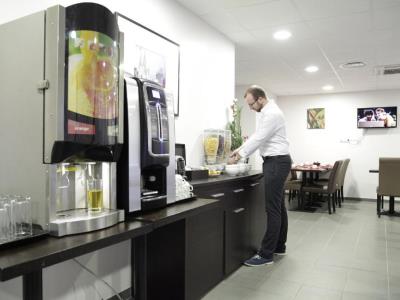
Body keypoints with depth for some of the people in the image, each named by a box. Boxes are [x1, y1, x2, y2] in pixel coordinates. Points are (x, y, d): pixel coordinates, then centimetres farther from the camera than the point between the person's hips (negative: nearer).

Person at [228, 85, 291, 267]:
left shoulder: (272, 114, -18)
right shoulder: (268, 112, 17)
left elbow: (259, 139, -20)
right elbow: (257, 135, 21)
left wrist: (240, 156, -12)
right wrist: (240, 149, 12)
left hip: (276, 162, -11)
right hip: (276, 162, 11)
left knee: (273, 208, -9)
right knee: (278, 207, 14)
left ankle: (266, 255, -4)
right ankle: (279, 246, 25)